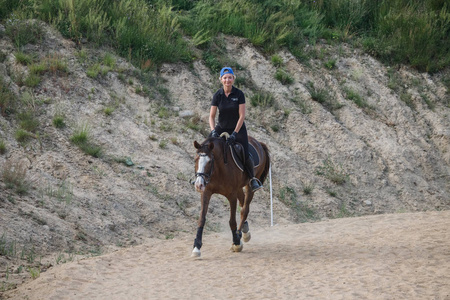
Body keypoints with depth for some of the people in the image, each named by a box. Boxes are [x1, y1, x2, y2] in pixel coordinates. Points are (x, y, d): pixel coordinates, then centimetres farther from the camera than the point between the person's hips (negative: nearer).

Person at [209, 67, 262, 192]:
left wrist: (235, 133, -21)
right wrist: (213, 130, -21)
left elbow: (242, 116, -14)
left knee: (245, 155, -15)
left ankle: (253, 178, 9)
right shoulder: (217, 95, -7)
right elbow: (212, 116, -4)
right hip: (221, 127, 2)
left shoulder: (239, 94, -13)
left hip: (238, 127, -2)